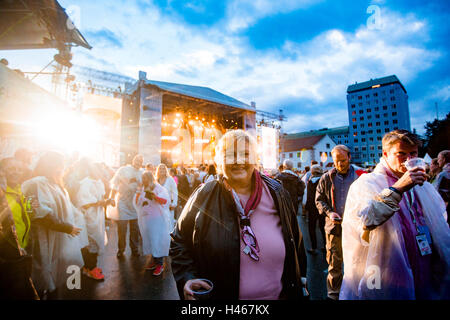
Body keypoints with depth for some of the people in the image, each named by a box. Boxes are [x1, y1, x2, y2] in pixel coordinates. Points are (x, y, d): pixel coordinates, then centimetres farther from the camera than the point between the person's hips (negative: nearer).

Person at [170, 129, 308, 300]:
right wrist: (187, 279, -15)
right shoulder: (203, 197, -13)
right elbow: (179, 241, -3)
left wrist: (300, 277, 10)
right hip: (219, 294, -1)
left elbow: (295, 240, 6)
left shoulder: (276, 193, -6)